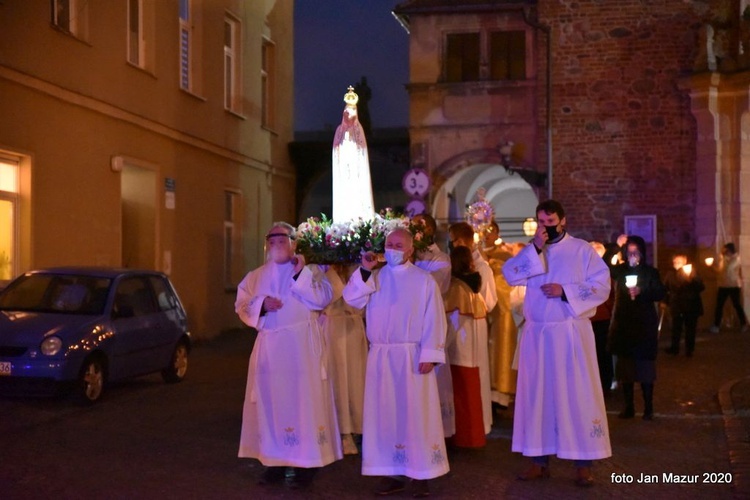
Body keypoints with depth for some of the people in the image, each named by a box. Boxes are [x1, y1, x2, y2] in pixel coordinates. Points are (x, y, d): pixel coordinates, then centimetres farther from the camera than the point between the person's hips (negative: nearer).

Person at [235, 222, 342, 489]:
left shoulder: (309, 271, 3)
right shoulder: (255, 276, 14)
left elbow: (323, 298, -11)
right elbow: (242, 306, 9)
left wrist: (300, 274, -15)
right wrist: (261, 305, -9)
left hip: (300, 347, -4)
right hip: (269, 348, 4)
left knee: (302, 401, -5)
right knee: (271, 402, 5)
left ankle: (306, 464, 1)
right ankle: (275, 462, 14)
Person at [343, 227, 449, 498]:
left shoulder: (424, 280, 0)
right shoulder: (373, 278, 10)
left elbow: (434, 320, -5)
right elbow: (352, 299, -3)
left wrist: (429, 355, -13)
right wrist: (364, 270, -12)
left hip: (412, 357, -3)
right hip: (380, 357, 3)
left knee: (415, 414, -2)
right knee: (385, 415, 5)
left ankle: (420, 475, 5)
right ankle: (391, 473, 11)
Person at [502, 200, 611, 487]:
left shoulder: (582, 250, 0)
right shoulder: (531, 252, 11)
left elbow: (602, 286, -7)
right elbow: (509, 274, -6)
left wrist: (565, 291, -17)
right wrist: (535, 247, -14)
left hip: (571, 333, -3)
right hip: (537, 334, 4)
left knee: (577, 394, -2)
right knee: (537, 394, 6)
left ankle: (583, 463, 5)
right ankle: (539, 460, 14)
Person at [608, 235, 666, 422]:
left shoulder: (650, 272, 4)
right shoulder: (620, 270, 8)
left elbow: (661, 293, -6)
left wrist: (641, 291, -20)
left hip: (645, 325, -2)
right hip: (623, 324, 2)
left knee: (645, 367, -2)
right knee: (625, 366, 4)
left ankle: (648, 408, 5)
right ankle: (628, 406, 12)